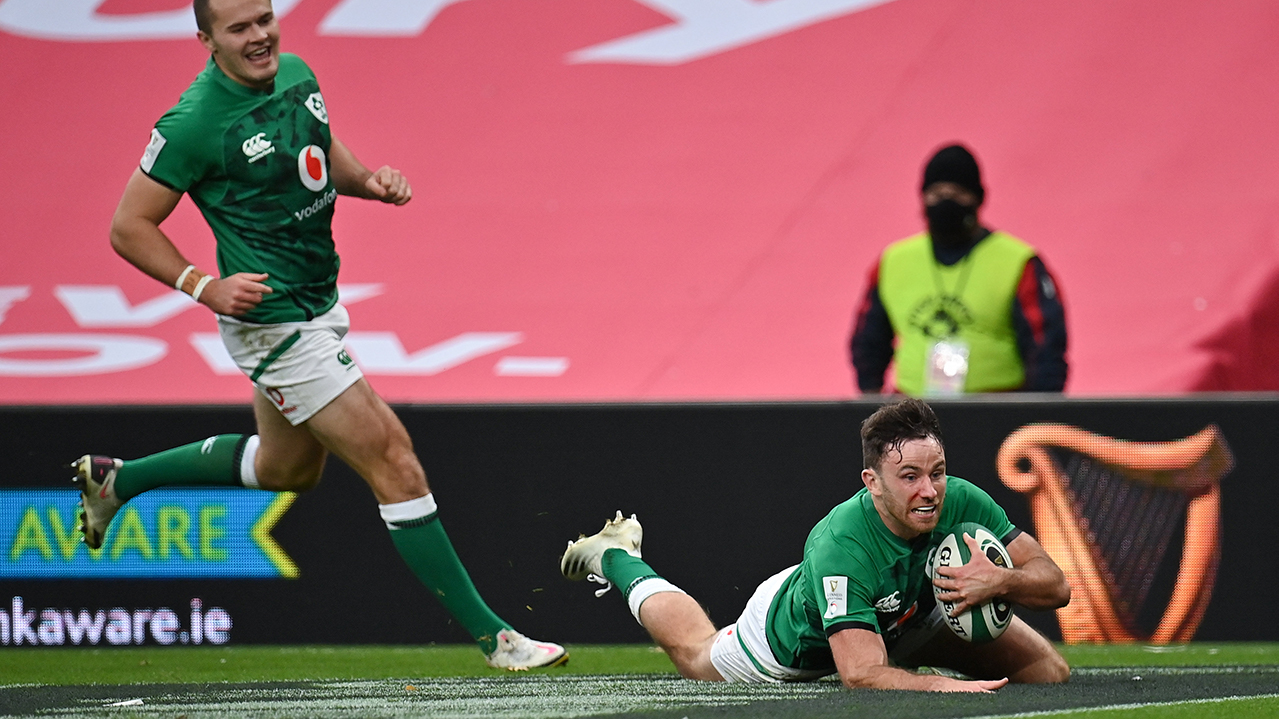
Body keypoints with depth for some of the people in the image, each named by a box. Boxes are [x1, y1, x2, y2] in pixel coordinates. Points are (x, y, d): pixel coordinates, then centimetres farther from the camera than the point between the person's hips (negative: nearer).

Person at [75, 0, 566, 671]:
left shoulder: (297, 75, 1)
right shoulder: (195, 122, -21)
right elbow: (129, 226, -14)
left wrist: (369, 180, 0)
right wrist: (204, 286, -25)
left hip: (321, 305, 9)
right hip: (271, 320, -9)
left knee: (285, 468, 28)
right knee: (393, 460, -11)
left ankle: (115, 478, 43)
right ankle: (490, 637, -6)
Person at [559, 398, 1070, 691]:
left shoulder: (962, 503, -34)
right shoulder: (840, 546, -48)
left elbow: (1055, 585, -27)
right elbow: (861, 672, -49)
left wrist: (1001, 581, -48)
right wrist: (941, 685, -64)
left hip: (910, 619, 4)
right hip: (794, 638, -4)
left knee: (1051, 674, 8)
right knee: (695, 654, 25)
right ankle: (618, 559, 53)